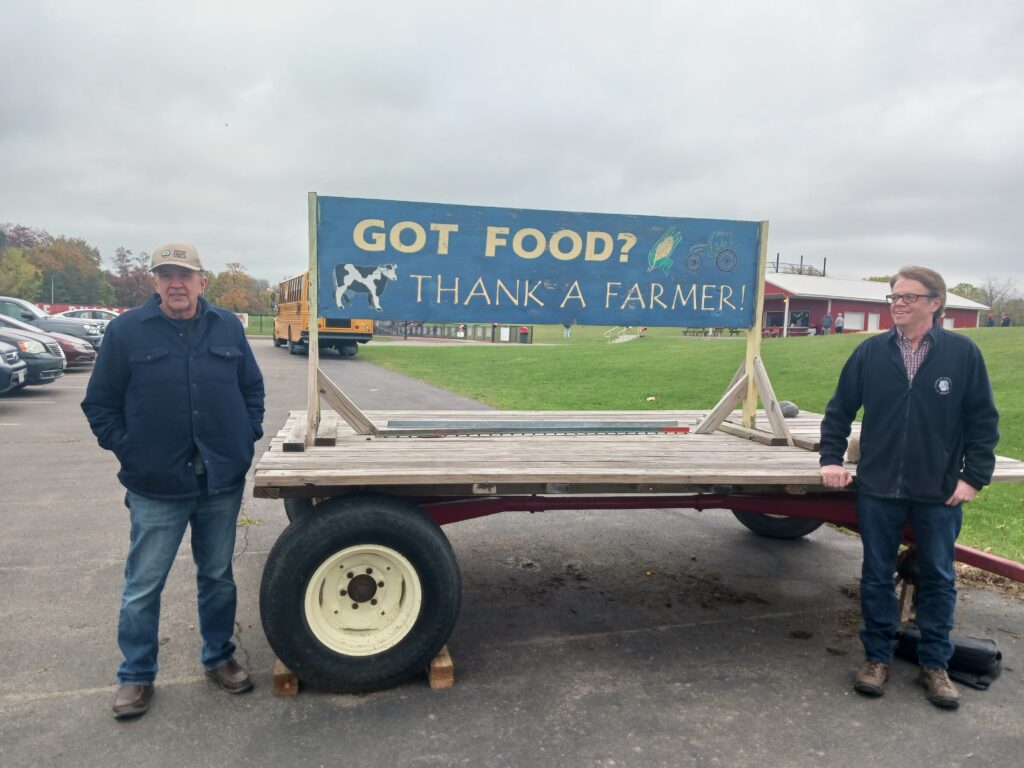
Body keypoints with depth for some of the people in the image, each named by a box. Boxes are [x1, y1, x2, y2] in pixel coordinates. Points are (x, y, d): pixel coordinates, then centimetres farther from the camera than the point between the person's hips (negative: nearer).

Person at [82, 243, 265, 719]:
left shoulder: (228, 327, 4)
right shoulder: (126, 331, -4)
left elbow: (252, 388, 14)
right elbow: (99, 403, 2)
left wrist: (248, 435, 4)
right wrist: (127, 450, -5)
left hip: (223, 482, 2)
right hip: (156, 486, -2)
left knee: (218, 576, 15)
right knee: (143, 585, 8)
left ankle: (219, 658, 33)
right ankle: (135, 675, 27)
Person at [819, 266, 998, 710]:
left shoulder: (963, 352, -5)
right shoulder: (871, 352, -1)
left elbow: (983, 420, -1)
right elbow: (840, 410, 6)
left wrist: (974, 476, -5)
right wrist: (831, 459, -1)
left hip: (940, 492, -1)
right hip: (878, 489, 1)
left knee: (938, 578, 13)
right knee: (877, 576, 10)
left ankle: (934, 664, 29)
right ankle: (877, 656, 26)